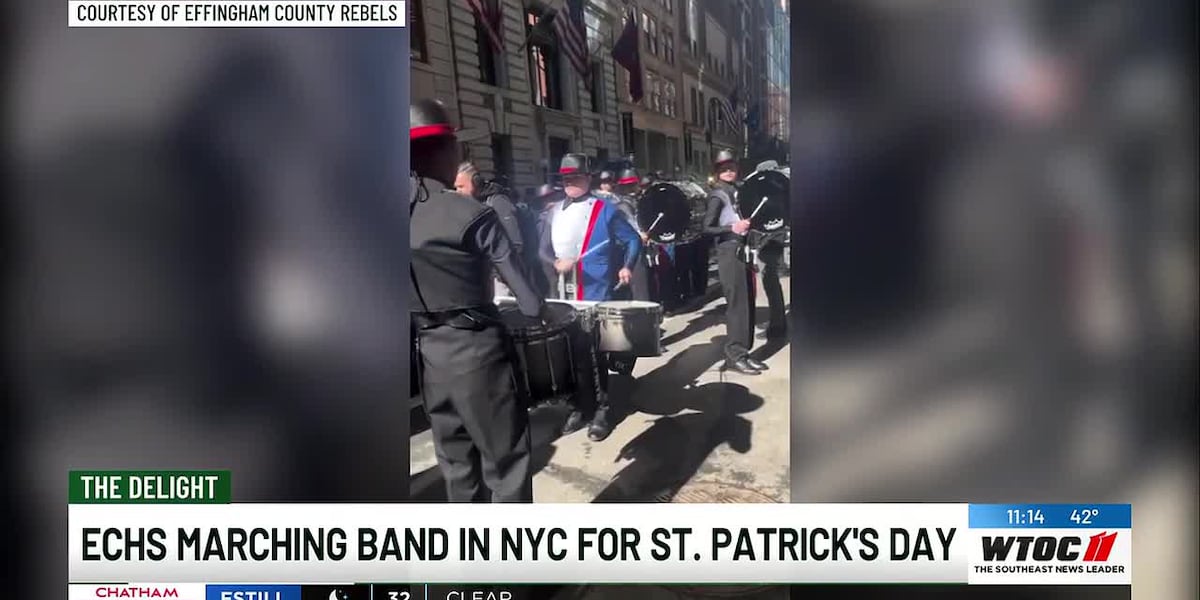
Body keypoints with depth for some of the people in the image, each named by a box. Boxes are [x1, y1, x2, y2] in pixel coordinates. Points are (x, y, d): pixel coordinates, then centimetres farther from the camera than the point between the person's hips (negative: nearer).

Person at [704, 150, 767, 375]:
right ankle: (735, 356, -5)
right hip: (729, 252, -8)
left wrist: (748, 224, 8)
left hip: (743, 250, 8)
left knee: (748, 304, 8)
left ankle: (744, 352, 15)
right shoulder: (718, 195, -8)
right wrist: (732, 228, -25)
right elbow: (707, 228, -14)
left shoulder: (737, 191, 16)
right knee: (737, 304, -9)